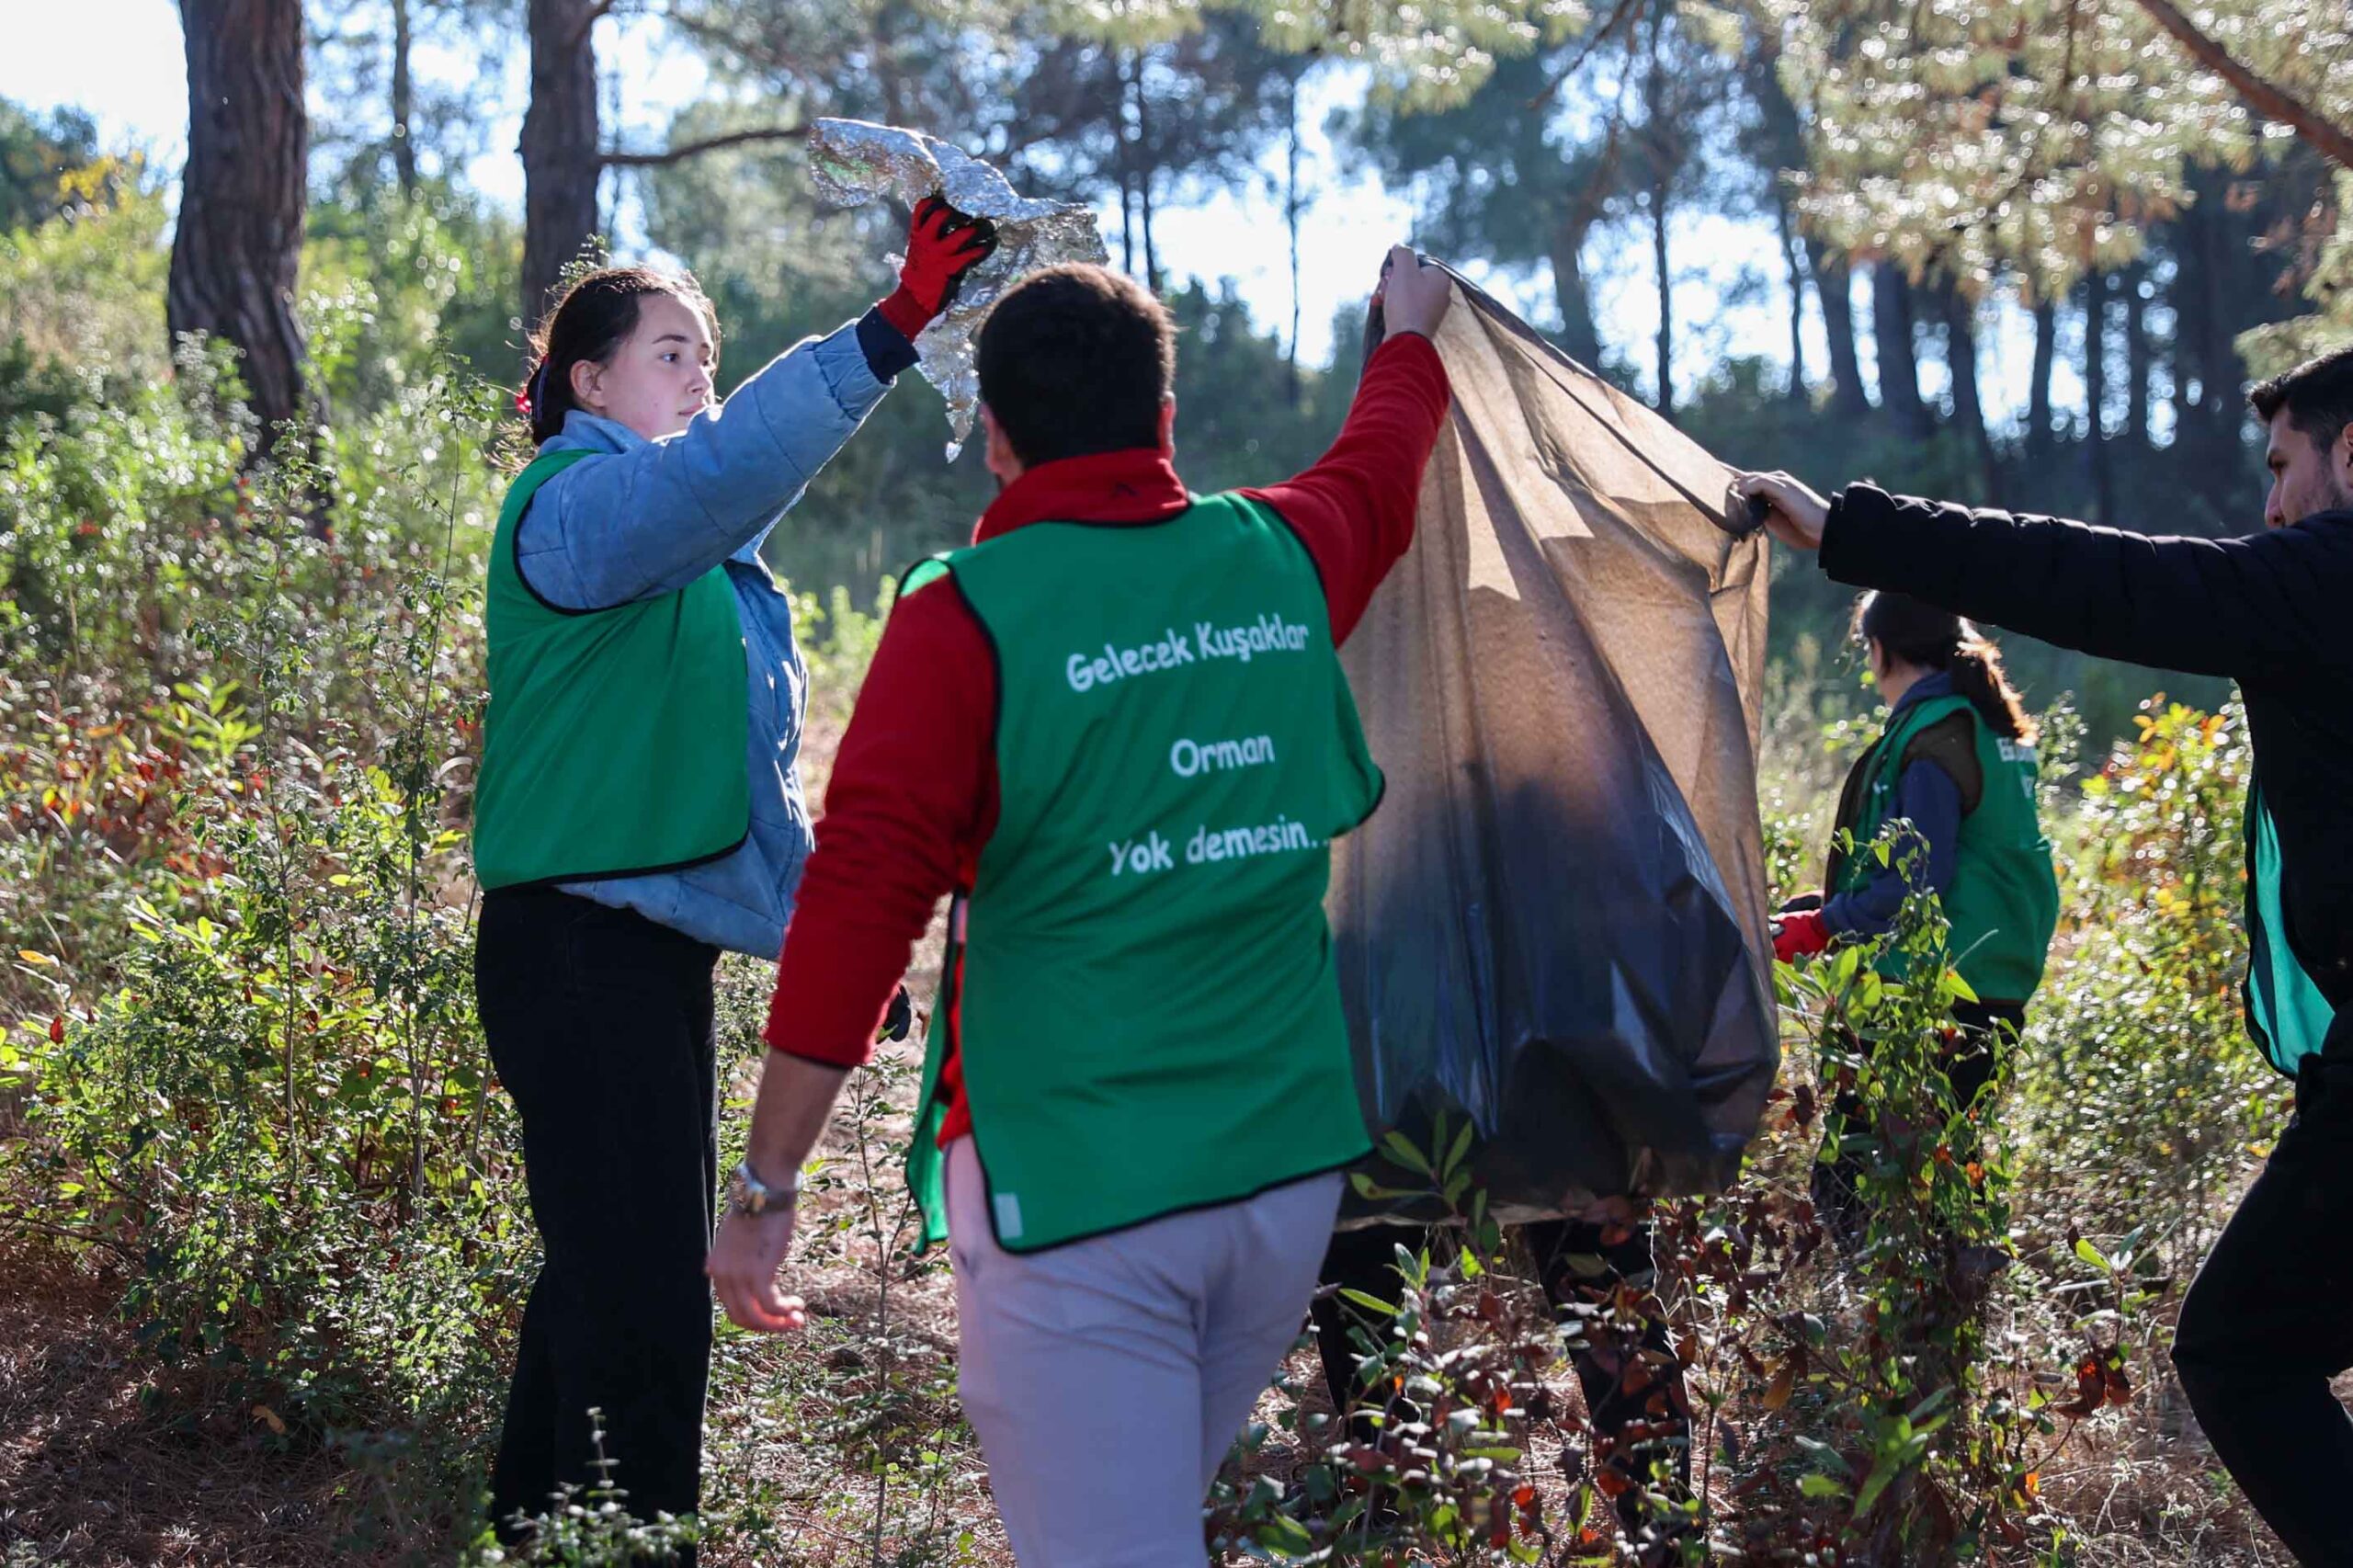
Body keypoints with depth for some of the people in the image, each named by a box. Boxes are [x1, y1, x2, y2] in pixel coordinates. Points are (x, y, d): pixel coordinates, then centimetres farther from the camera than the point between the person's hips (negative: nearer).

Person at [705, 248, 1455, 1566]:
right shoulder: (1279, 562, 7)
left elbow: (858, 904, -14)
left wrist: (766, 1188, -8)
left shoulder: (965, 621, -9)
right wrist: (1409, 332, 53)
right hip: (1289, 1163, 6)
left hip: (1076, 1196, -6)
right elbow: (1380, 471, 31)